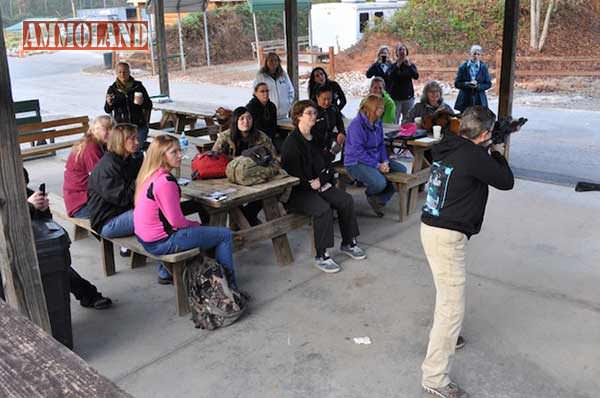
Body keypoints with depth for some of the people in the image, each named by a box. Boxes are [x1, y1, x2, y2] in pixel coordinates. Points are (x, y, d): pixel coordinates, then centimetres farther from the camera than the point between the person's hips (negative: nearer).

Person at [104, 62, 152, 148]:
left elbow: (149, 105, 5)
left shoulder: (138, 86, 1)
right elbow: (107, 110, 5)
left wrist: (142, 103, -17)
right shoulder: (113, 89, 4)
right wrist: (109, 104, -16)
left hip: (139, 126, 0)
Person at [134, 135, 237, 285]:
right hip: (160, 243, -9)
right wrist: (196, 224, -2)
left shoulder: (148, 175, 4)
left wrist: (193, 223, 10)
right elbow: (176, 222, -21)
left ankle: (166, 273, 37)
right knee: (225, 235, -2)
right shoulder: (165, 181, -24)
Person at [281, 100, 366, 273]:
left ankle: (348, 243, 4)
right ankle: (321, 257, -22)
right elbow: (293, 174, -14)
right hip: (297, 191, -7)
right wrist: (311, 184, -16)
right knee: (323, 208, -30)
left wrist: (321, 180, -4)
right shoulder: (292, 142, -10)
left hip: (318, 186, 8)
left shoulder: (314, 139, 14)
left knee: (346, 200, -11)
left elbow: (324, 166, 14)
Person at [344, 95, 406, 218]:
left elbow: (381, 144, 13)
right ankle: (370, 194, 8)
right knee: (380, 182, -32)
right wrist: (377, 165, -22)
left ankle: (379, 200, 7)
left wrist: (385, 161, -5)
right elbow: (358, 152, -22)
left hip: (376, 159, 9)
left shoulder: (377, 122, 6)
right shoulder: (356, 124, -19)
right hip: (356, 163, -9)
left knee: (402, 170, 1)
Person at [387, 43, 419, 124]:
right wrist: (397, 66, -17)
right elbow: (390, 78, -14)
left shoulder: (411, 65, 8)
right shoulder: (393, 66, 3)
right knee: (394, 121, -6)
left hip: (408, 97, 2)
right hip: (395, 97, -2)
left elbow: (416, 76, -9)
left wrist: (409, 65, -17)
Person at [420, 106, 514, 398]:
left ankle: (443, 336, 51)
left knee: (446, 293, 30)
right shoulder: (474, 156, -19)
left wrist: (488, 153, 17)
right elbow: (506, 182, -5)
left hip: (431, 228, 10)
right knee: (453, 307, -3)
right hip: (447, 237, -10)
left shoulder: (447, 147, 6)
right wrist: (497, 154, 10)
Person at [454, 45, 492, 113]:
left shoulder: (483, 67, 5)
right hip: (465, 101, 0)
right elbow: (456, 84, 2)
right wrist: (467, 84, -16)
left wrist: (478, 86, -13)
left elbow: (488, 84, 5)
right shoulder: (463, 67, 4)